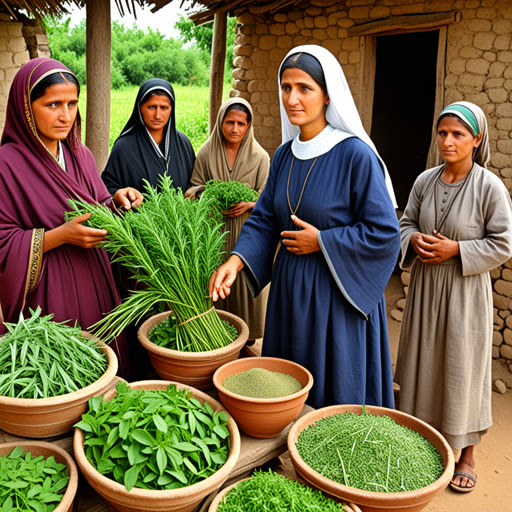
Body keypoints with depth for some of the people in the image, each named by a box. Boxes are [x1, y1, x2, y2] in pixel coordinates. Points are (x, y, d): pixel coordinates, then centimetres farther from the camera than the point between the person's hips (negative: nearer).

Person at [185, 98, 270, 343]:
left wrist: (248, 204, -18)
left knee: (245, 279, 4)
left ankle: (245, 331, 22)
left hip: (246, 231, 0)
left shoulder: (260, 157, 0)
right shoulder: (206, 153, 3)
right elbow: (195, 189, 7)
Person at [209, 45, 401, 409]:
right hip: (288, 287, 7)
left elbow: (385, 232, -16)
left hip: (337, 291, -6)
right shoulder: (284, 155, 5)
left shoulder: (355, 155, -16)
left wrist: (321, 241, -15)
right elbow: (265, 218, 5)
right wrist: (236, 260, -11)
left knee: (335, 393, 8)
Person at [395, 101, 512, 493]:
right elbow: (406, 222, 11)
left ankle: (467, 455, 25)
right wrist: (415, 239, -10)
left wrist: (456, 249, -18)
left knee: (463, 369, 6)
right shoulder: (425, 181, 0)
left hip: (465, 291, -4)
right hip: (425, 285, 4)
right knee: (423, 364, 15)